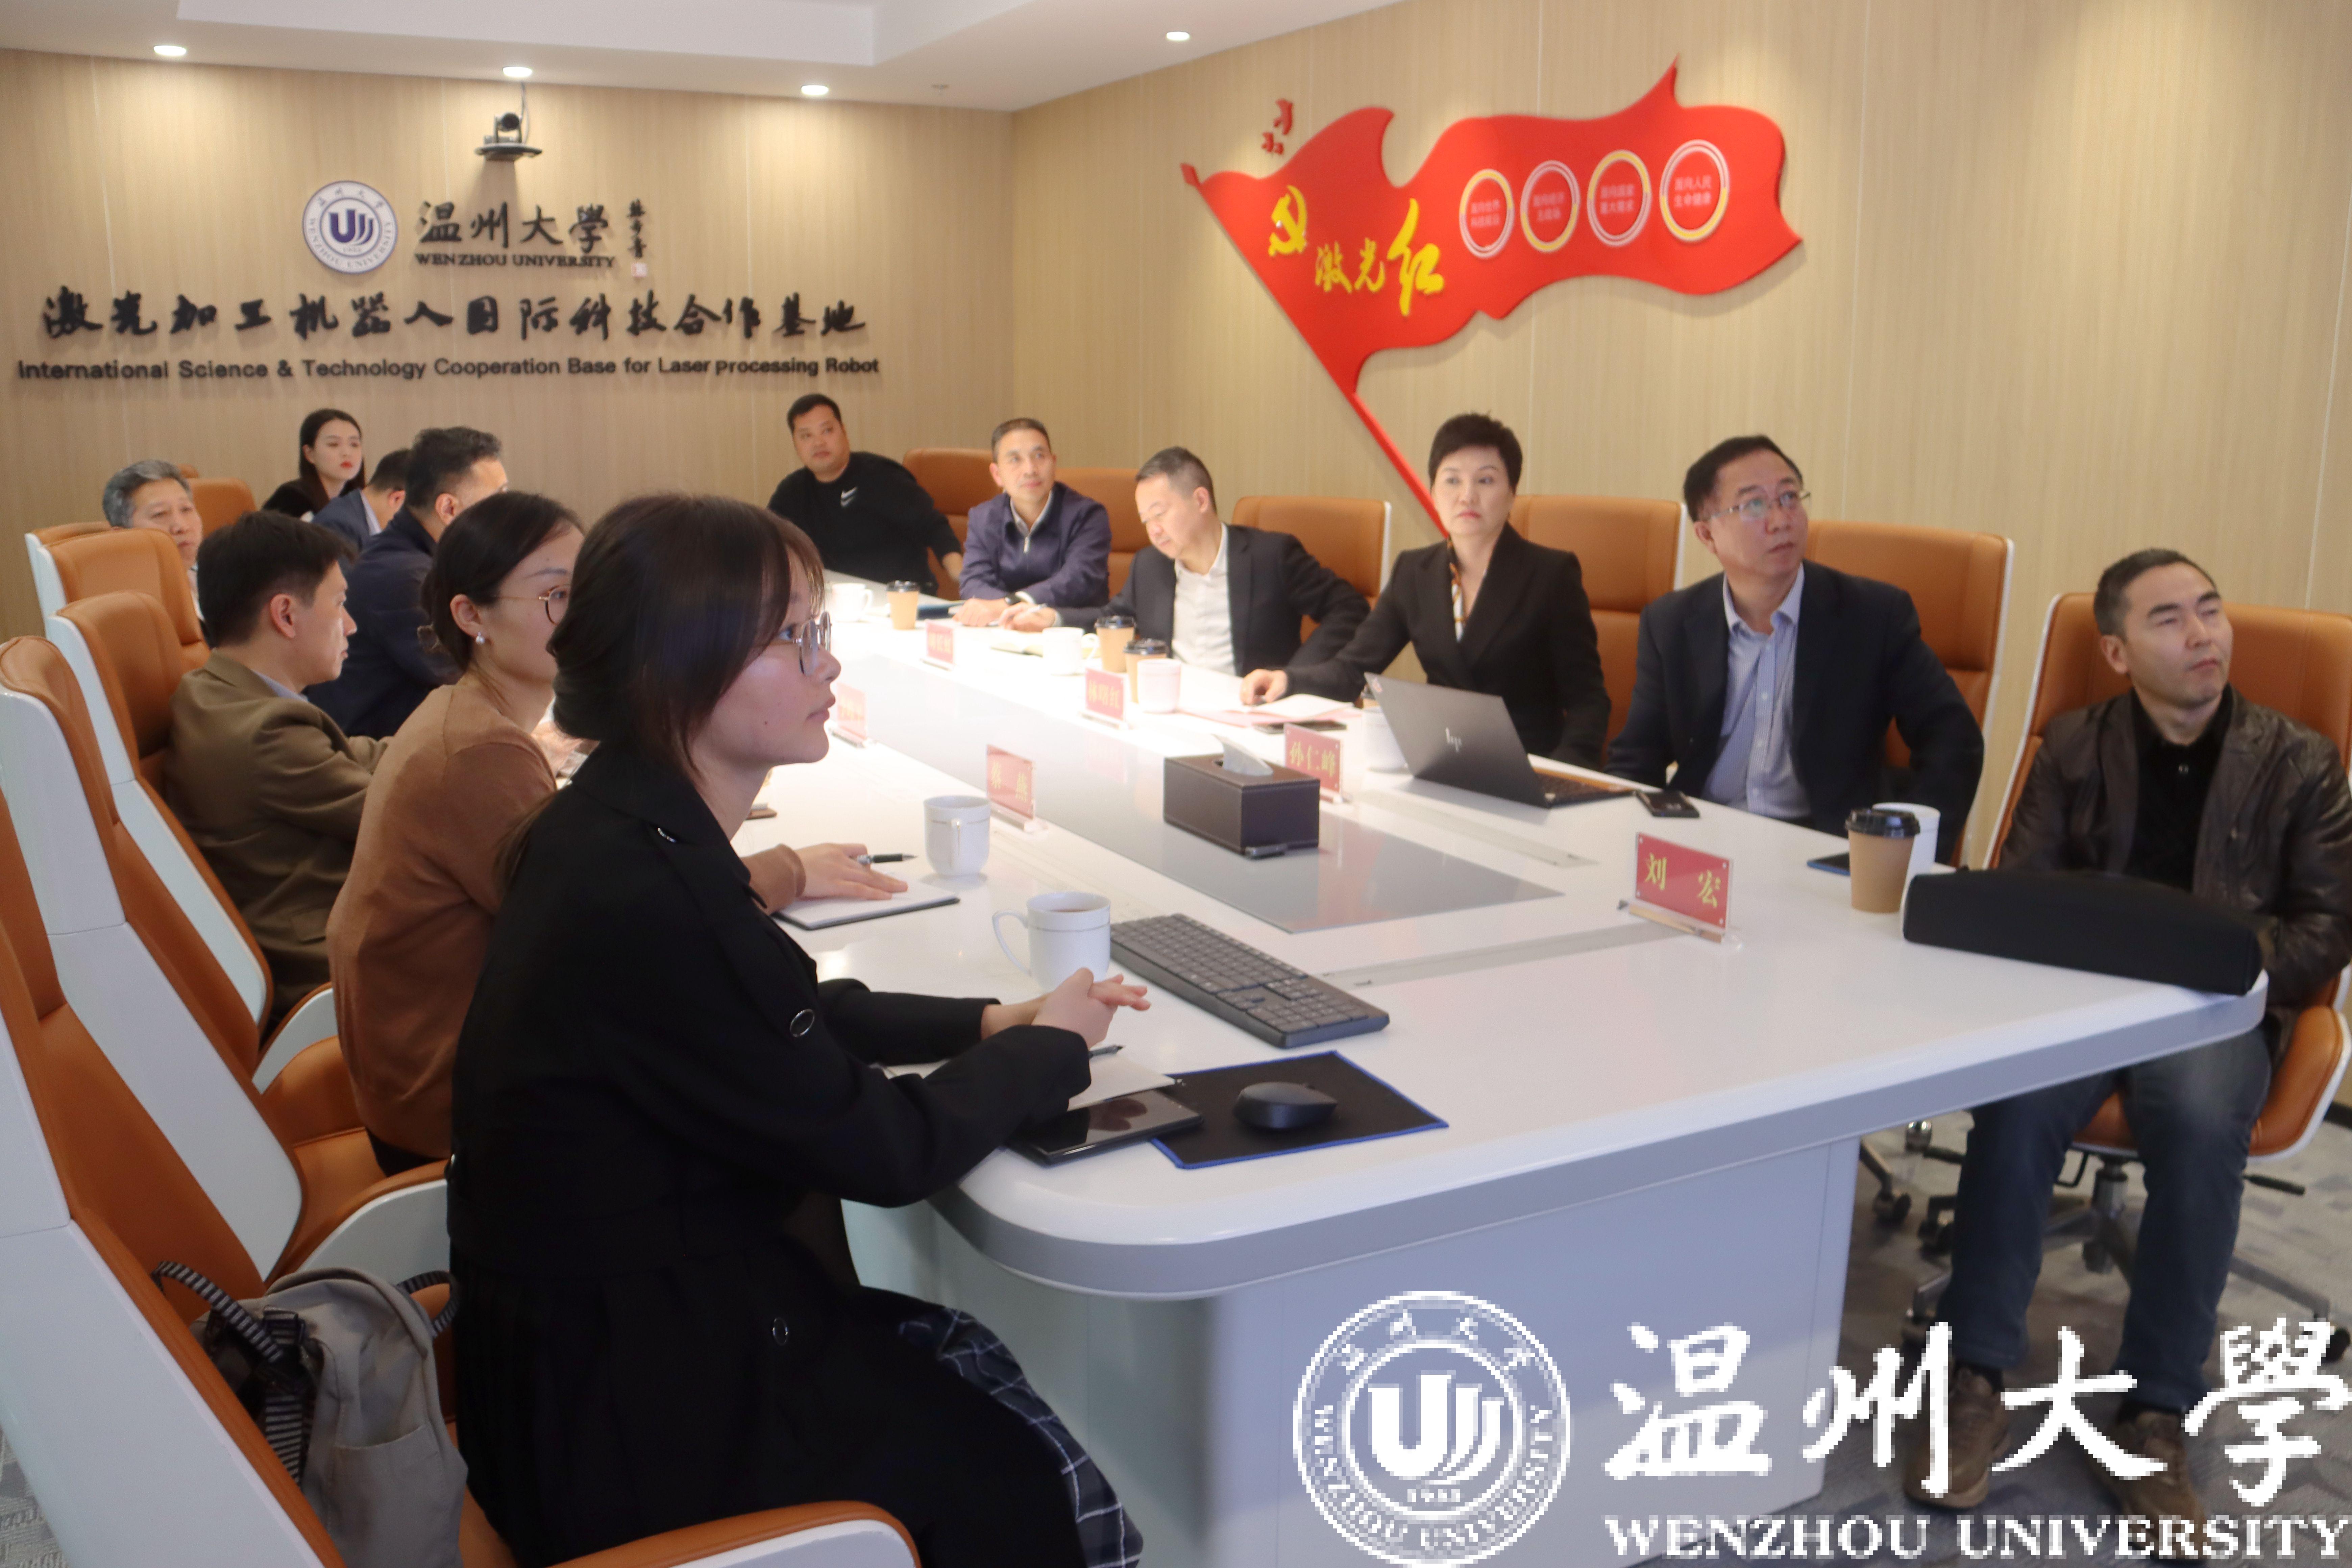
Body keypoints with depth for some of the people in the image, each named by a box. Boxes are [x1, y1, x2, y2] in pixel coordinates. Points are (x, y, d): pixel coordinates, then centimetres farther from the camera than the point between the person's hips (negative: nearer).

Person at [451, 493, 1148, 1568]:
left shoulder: (622, 826, 0)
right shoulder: (643, 899, -29)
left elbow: (798, 1019, 15)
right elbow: (887, 1151, -18)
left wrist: (990, 1023, 3)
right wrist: (1049, 1046, -1)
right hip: (633, 1419, -8)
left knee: (1001, 1366, 10)